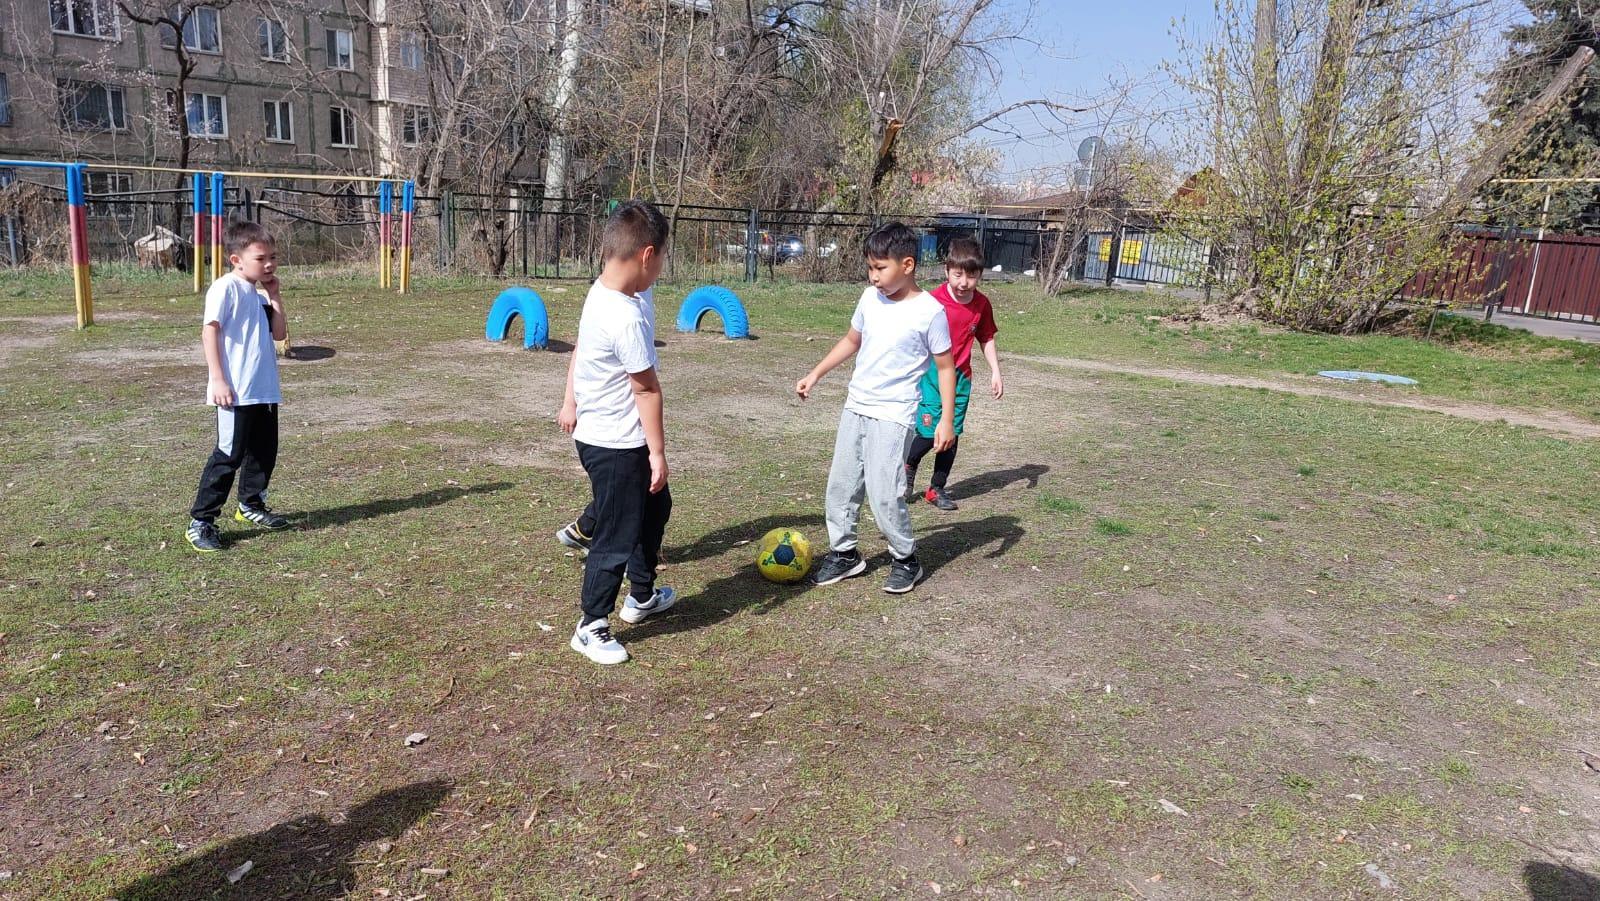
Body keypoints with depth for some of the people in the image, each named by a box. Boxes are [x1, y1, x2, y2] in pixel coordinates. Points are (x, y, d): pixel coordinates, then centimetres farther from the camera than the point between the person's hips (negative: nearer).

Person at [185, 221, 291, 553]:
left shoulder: (260, 295, 15)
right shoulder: (225, 288, -10)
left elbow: (280, 333, 10)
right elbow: (209, 332, -15)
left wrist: (274, 296, 5)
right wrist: (218, 380, -19)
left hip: (265, 390, 8)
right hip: (236, 392, -8)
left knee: (264, 450, 16)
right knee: (229, 454, -6)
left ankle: (251, 504, 35)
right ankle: (200, 522, 2)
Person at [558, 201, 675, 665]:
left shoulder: (599, 294, 2)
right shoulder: (629, 318, -27)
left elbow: (579, 349, 13)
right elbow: (646, 389, -22)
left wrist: (570, 402, 23)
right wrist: (658, 452, -15)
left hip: (596, 432, 10)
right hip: (617, 447, -10)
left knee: (655, 507, 25)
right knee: (617, 536, 3)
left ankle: (642, 596, 43)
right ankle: (591, 627, 20)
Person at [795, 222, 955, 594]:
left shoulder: (929, 311, -13)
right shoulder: (870, 298, 4)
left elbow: (945, 367, -6)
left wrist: (946, 420, -10)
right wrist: (815, 374, 15)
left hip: (892, 416, -6)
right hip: (855, 408, 6)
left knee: (883, 491, -11)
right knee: (841, 484, 10)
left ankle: (906, 560, 10)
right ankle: (843, 553, 25)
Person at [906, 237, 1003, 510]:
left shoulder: (982, 304, 0)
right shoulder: (934, 301, -15)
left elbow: (986, 339, 14)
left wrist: (996, 373, 10)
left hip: (960, 375, 5)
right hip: (931, 372, -5)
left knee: (952, 433, 7)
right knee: (930, 430, -10)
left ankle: (937, 488, 20)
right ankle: (909, 465, 22)